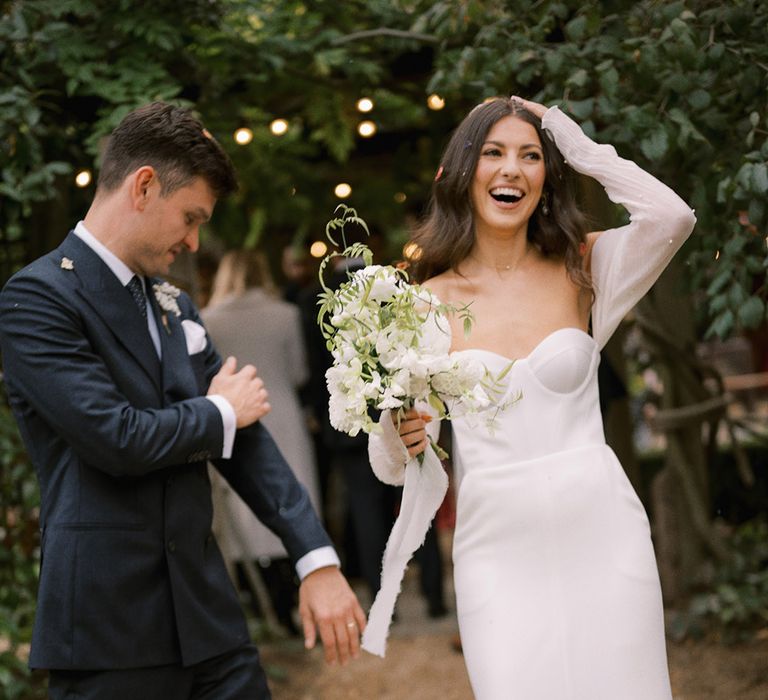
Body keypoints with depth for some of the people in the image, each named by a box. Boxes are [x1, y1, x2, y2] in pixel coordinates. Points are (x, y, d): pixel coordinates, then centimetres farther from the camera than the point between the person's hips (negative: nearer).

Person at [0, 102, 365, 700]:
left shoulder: (174, 303, 16)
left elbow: (245, 436, 13)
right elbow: (116, 439, -19)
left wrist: (317, 560, 4)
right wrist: (219, 413, -2)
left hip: (208, 615, 7)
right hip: (110, 631, -7)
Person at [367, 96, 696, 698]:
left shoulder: (580, 270, 5)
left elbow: (672, 216, -15)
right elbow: (393, 465, 4)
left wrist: (578, 145, -4)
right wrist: (399, 437, -20)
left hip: (599, 532, 1)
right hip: (498, 546, 0)